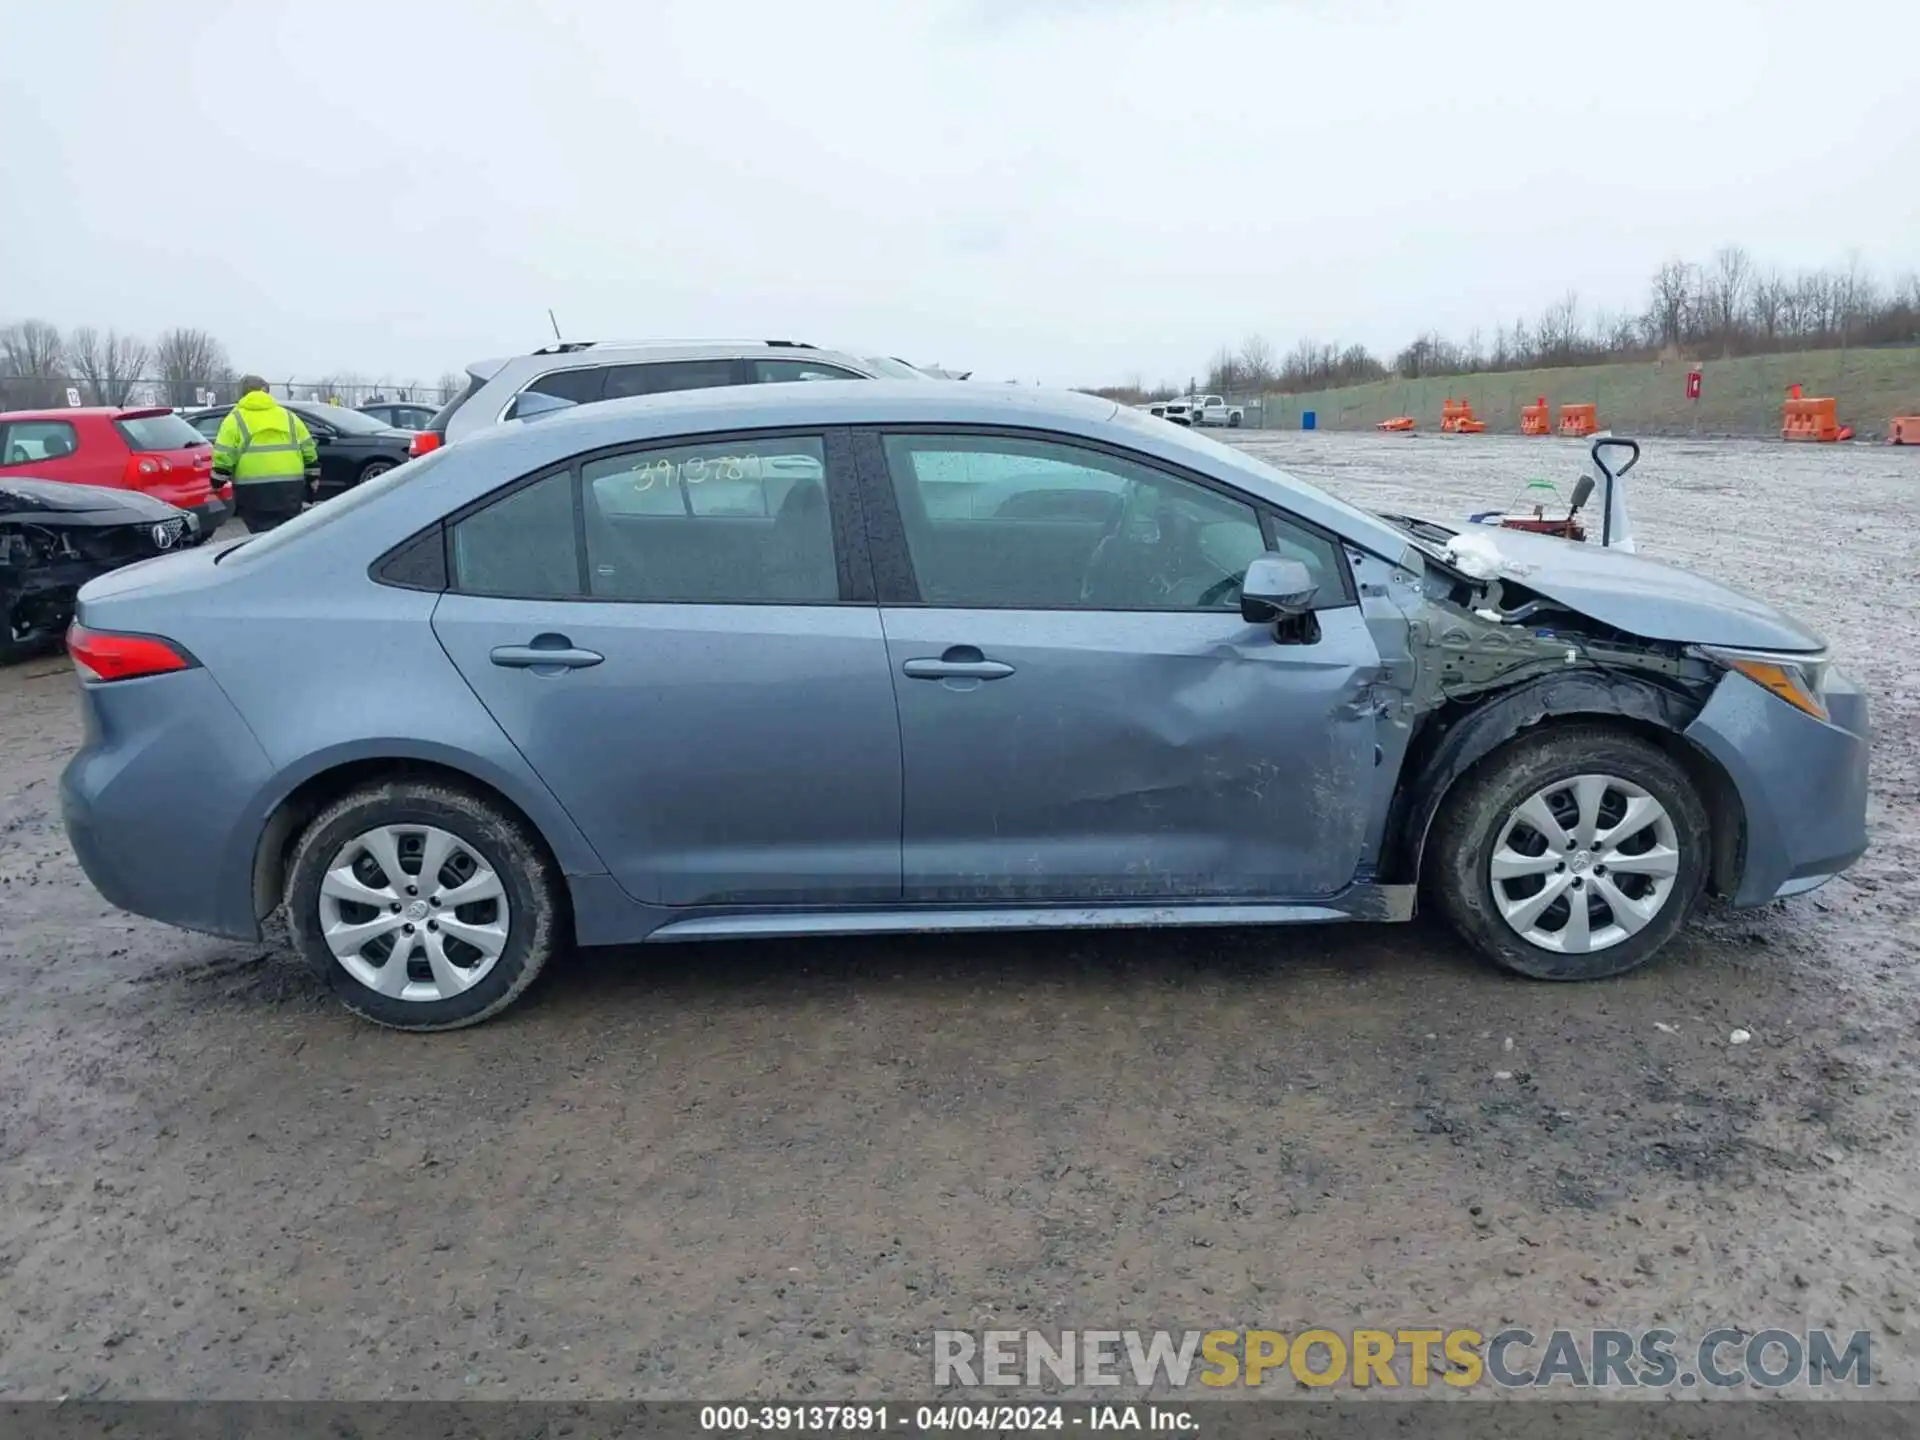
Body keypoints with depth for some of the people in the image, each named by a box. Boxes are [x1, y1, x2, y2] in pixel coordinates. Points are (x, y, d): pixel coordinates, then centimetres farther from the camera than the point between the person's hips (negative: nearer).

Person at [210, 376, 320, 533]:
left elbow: (223, 456, -2)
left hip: (253, 490, -3)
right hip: (289, 488, 3)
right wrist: (313, 479, 22)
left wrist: (217, 485, 4)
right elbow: (309, 449, 15)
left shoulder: (236, 419, 5)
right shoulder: (288, 416, 15)